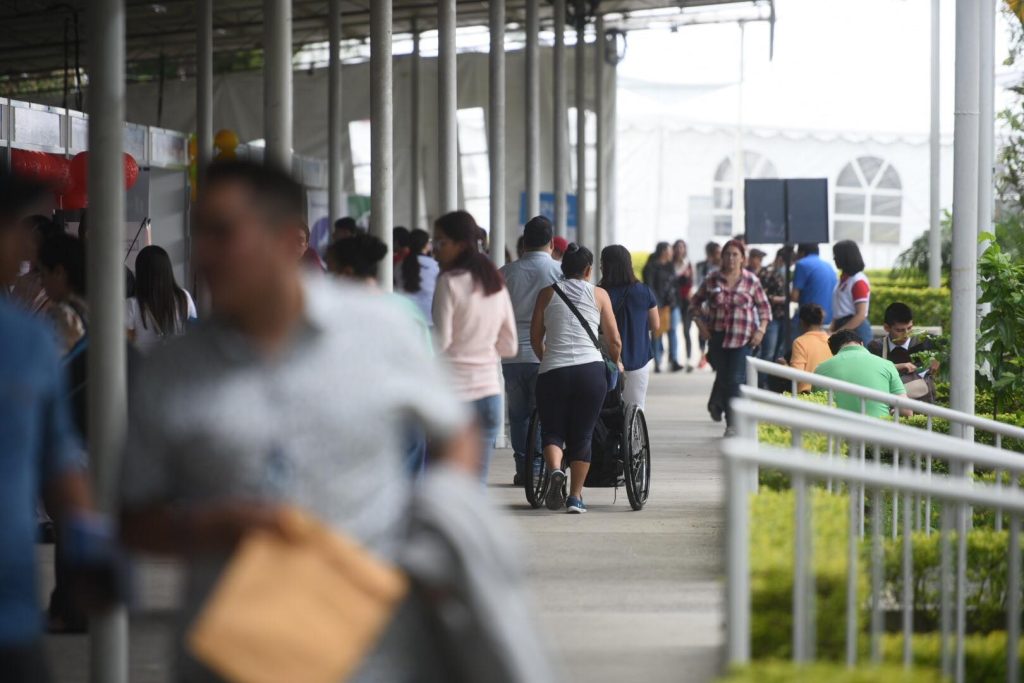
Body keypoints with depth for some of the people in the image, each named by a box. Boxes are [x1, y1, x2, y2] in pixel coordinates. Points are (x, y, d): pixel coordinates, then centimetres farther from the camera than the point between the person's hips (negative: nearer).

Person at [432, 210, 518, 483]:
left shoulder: (449, 282, -9)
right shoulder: (496, 284, 11)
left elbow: (440, 340, -13)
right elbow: (509, 346, 15)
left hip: (453, 390, -6)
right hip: (489, 390, 6)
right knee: (477, 483, 8)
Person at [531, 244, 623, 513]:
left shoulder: (548, 293, 11)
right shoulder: (599, 295, 10)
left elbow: (536, 337, 15)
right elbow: (614, 341, 12)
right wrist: (617, 362, 32)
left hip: (552, 372, 0)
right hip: (590, 369, 0)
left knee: (552, 430, 9)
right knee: (582, 436, 8)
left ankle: (554, 469, -21)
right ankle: (575, 496, 4)